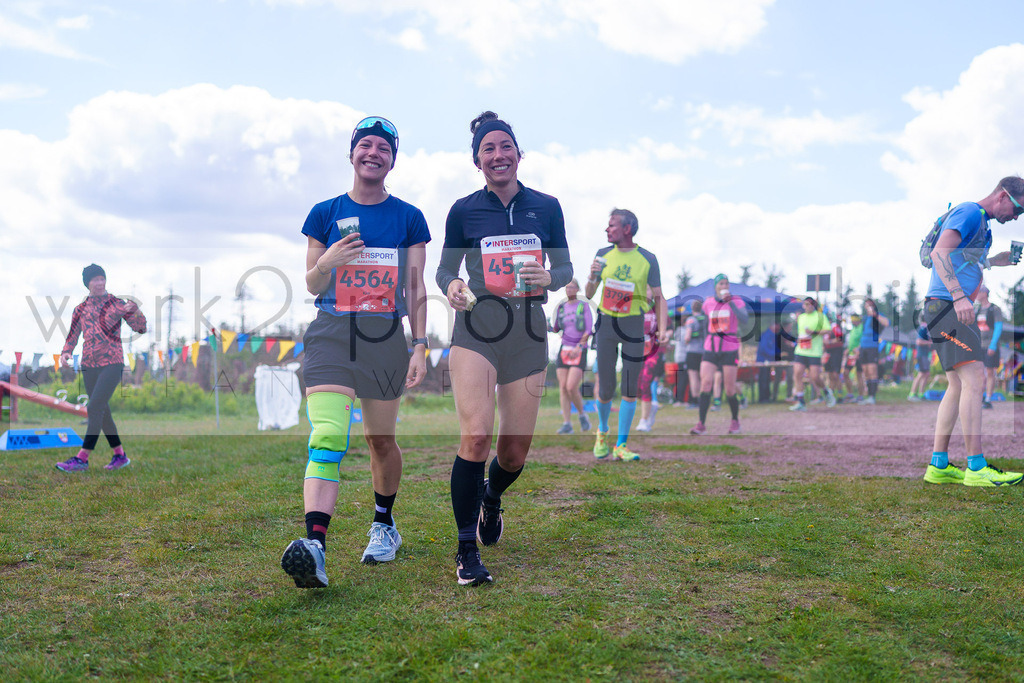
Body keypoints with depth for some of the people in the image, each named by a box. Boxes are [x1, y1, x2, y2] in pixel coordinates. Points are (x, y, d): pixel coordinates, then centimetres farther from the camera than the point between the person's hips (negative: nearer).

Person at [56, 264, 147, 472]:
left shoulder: (117, 304, 2)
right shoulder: (81, 309, 13)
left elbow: (140, 328, -3)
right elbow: (73, 335, 16)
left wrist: (134, 310, -23)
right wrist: (66, 352, -5)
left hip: (112, 363, -5)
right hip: (89, 365, 5)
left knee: (95, 407, -15)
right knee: (102, 411, 8)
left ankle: (82, 458, -17)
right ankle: (120, 455, 18)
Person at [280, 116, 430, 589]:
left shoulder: (408, 218, 8)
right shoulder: (325, 214, 8)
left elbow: (415, 290, 8)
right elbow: (312, 285, 10)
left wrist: (420, 346, 0)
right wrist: (328, 260, -11)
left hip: (385, 336, 1)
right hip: (331, 332, -1)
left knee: (381, 440, 11)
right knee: (327, 437, -18)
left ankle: (384, 525, 35)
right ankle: (314, 547, -28)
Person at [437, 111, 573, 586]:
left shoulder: (546, 207, 8)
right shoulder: (464, 210, 4)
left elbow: (564, 268, 13)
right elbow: (445, 267, 12)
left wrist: (547, 278, -10)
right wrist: (450, 286, -11)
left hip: (528, 332, 2)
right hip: (477, 328, -2)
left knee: (515, 452, 5)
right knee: (475, 436, -21)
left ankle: (491, 498, 42)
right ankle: (467, 553, -9)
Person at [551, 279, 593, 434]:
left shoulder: (584, 306, 1)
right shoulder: (561, 308, 12)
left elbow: (589, 330, -5)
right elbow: (555, 329, 18)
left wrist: (578, 347, -15)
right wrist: (548, 327, -4)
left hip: (579, 352, -4)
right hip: (564, 350, 4)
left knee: (571, 387, -16)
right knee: (563, 388, -5)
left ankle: (582, 414, 9)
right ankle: (566, 424, -3)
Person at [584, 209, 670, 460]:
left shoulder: (647, 259, -1)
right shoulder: (603, 255, 5)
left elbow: (658, 297, 2)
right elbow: (589, 295, 9)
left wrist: (663, 328, -11)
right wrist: (593, 277, -12)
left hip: (633, 325, -1)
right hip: (605, 322, 1)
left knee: (629, 387, -2)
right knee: (606, 389, 3)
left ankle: (620, 445, 6)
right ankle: (602, 431, 30)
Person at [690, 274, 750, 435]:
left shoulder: (736, 301, -2)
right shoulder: (708, 303, 8)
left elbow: (744, 320, -19)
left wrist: (731, 303, -26)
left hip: (729, 350, -2)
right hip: (710, 349, 2)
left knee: (730, 390, 0)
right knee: (705, 383, -15)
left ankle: (735, 420, 26)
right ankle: (701, 425, -16)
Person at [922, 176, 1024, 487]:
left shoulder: (981, 222, 24)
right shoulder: (969, 213, -7)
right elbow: (940, 253, -21)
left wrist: (993, 262, 20)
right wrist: (958, 296, -29)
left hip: (955, 308, 11)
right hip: (947, 305, -11)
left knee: (958, 386, 9)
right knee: (974, 379, -15)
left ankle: (938, 465, 9)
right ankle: (976, 468, -16)